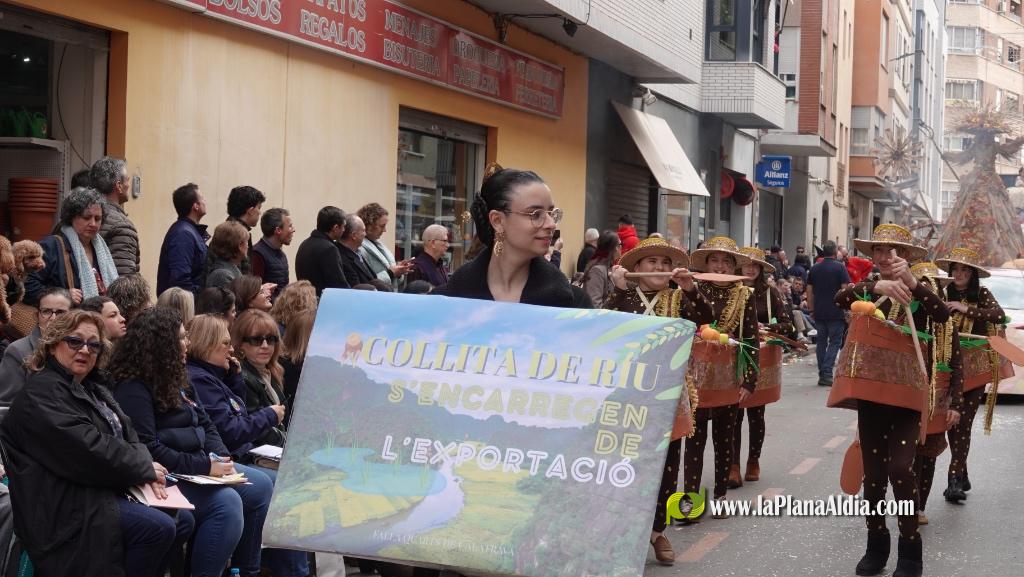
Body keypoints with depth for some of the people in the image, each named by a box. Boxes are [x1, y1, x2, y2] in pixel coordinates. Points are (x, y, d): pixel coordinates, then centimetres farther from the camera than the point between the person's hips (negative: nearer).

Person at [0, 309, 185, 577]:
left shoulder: (92, 389, 19)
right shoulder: (42, 393, -13)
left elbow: (128, 435, 15)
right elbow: (87, 450, -23)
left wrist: (146, 468, -8)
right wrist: (144, 469, -12)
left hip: (107, 489, 10)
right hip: (68, 505, -10)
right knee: (160, 528, -23)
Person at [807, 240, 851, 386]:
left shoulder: (814, 269, 8)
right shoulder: (839, 267, -7)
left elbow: (809, 292, 11)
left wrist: (812, 310, 18)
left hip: (819, 312, 4)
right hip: (835, 313, -4)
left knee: (821, 341, 11)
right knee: (835, 342, 1)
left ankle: (822, 373, 11)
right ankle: (826, 373, -11)